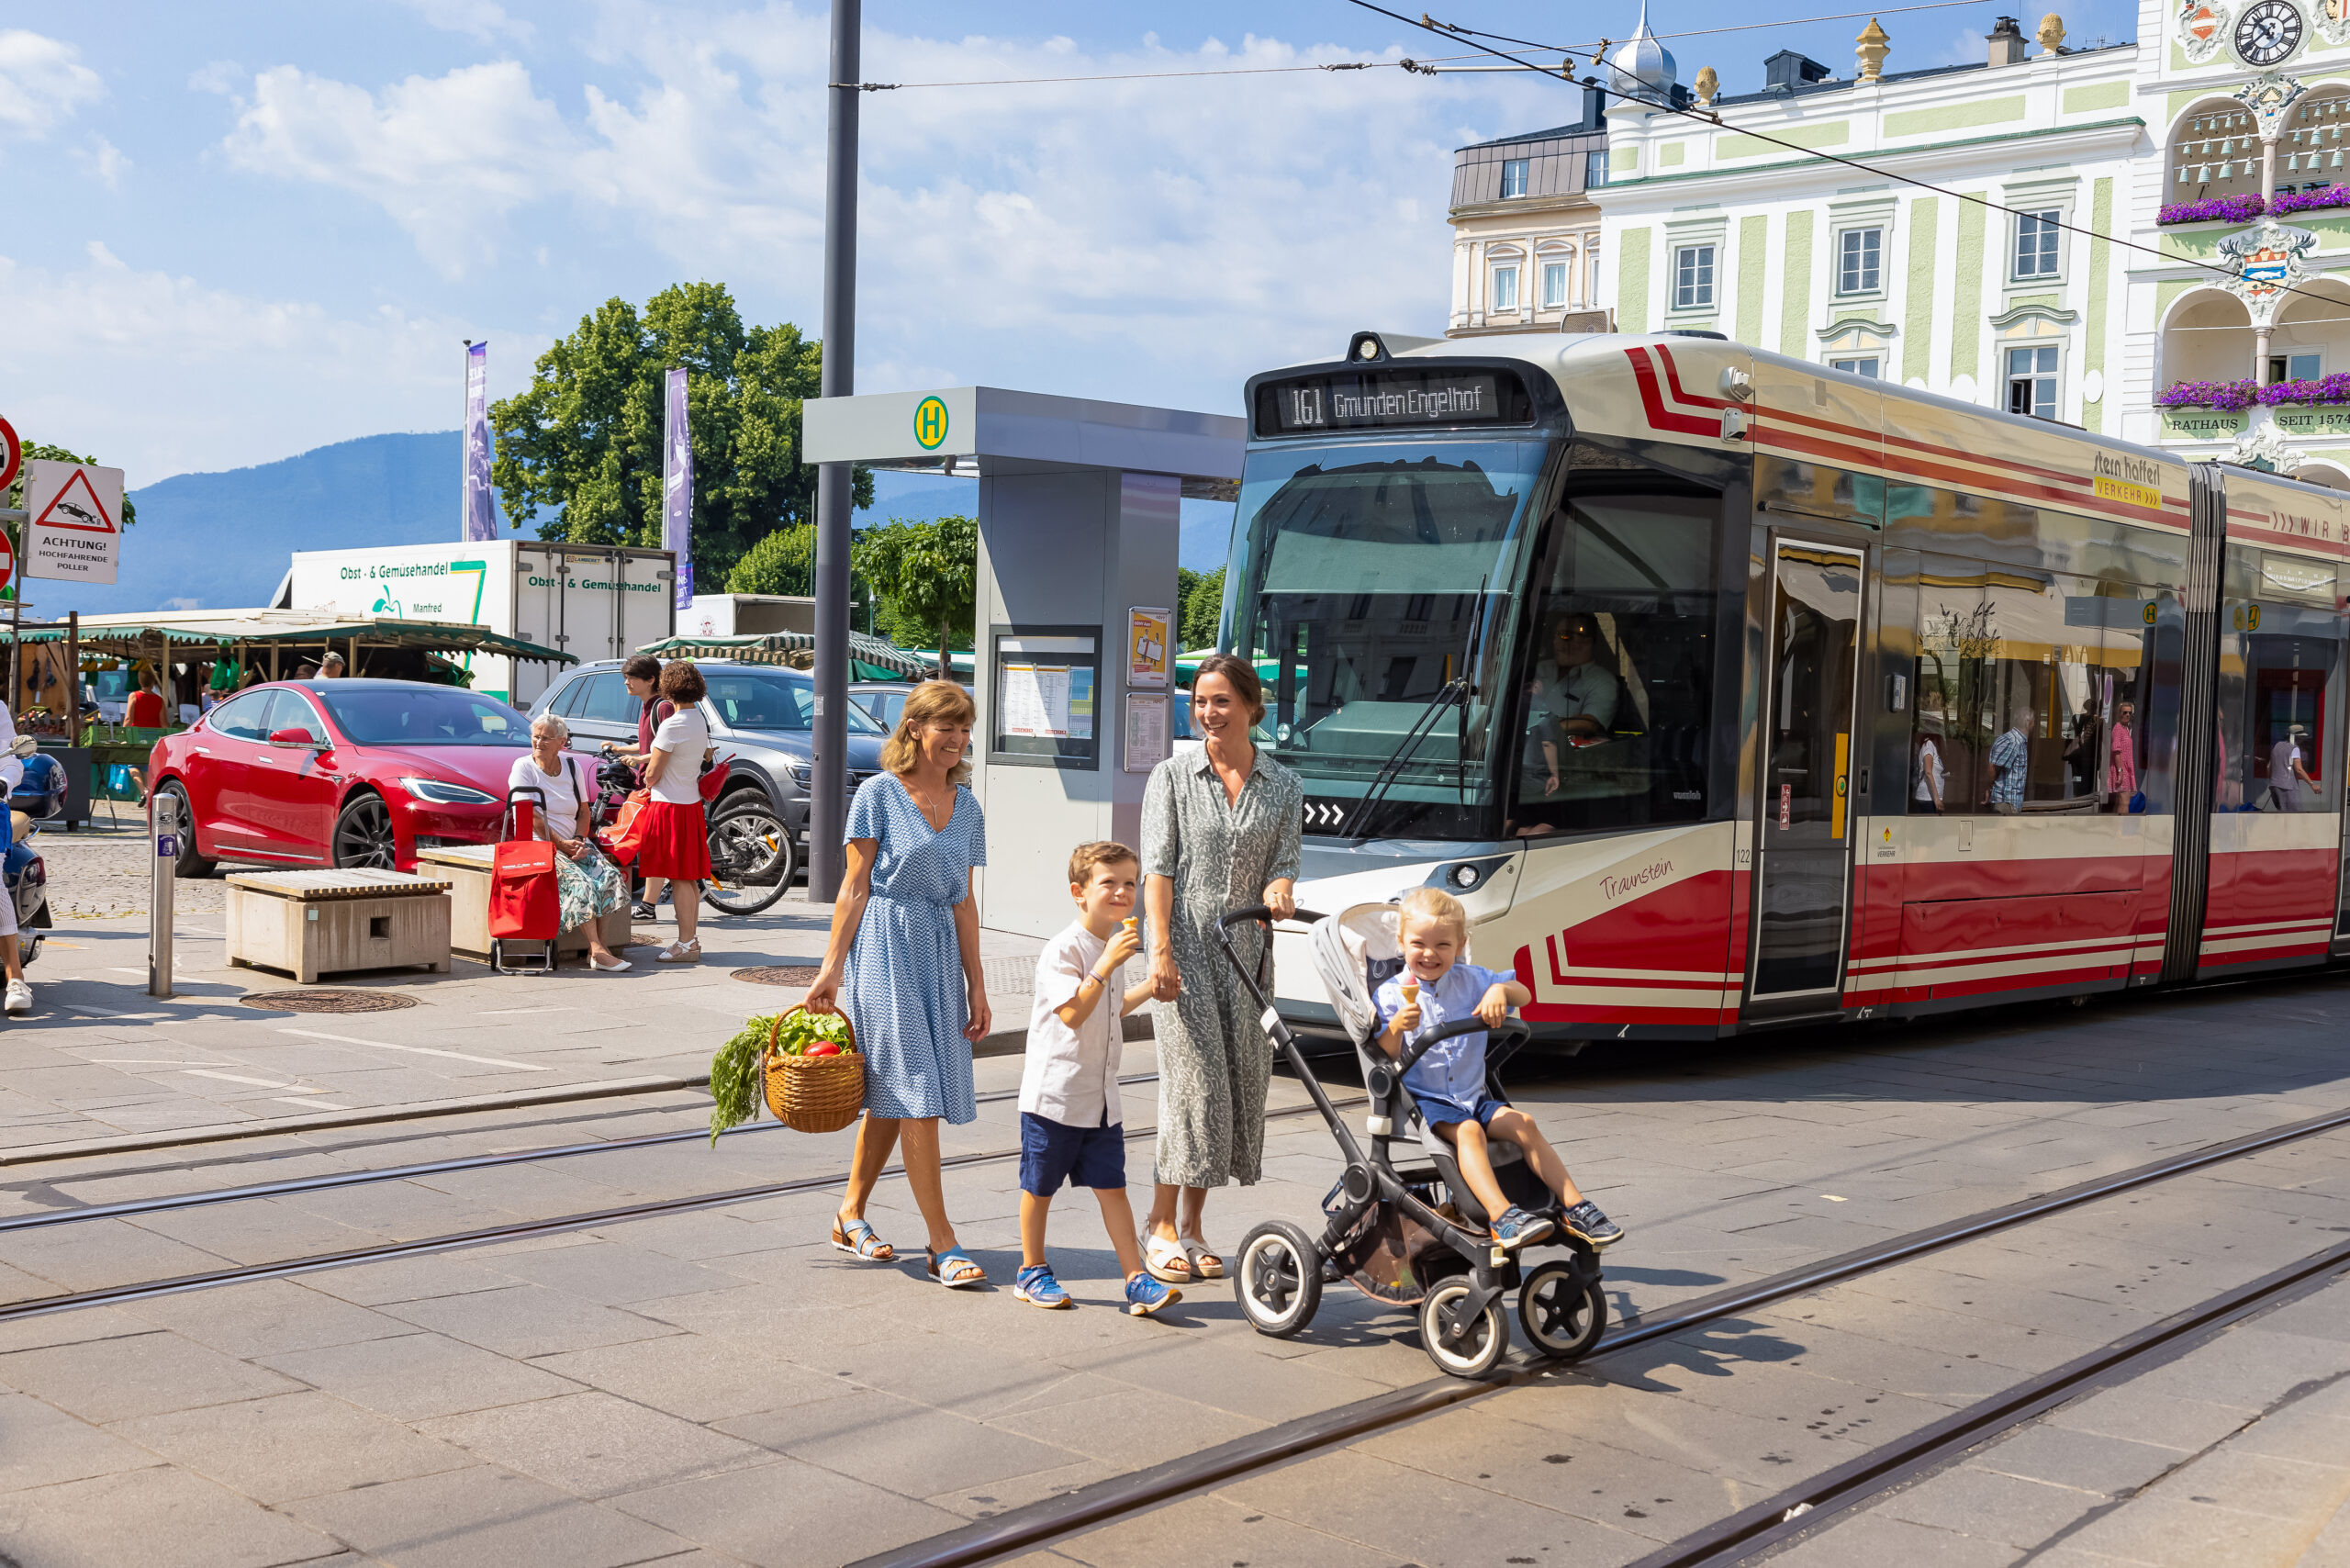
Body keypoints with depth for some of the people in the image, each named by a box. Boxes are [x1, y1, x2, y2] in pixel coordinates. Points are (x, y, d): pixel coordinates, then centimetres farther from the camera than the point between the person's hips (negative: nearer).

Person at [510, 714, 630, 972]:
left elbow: (584, 811, 14)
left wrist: (578, 841, -6)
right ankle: (597, 951, -33)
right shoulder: (523, 767, -1)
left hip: (572, 842, 5)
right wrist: (561, 844, -16)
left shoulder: (572, 767, 13)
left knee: (609, 875, -22)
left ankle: (597, 946, -23)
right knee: (579, 882, -29)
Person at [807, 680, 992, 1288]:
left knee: (890, 1096, 12)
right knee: (916, 1098, -8)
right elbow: (856, 888, -4)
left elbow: (964, 902, 14)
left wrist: (976, 985, 12)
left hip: (940, 954, 6)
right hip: (885, 948, -6)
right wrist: (832, 968, -7)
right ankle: (944, 1246, -8)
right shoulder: (879, 793, -4)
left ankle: (850, 1215, 26)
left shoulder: (966, 806, 12)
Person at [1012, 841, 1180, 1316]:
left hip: (1101, 1097, 7)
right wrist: (1107, 964, -31)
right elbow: (1073, 1013, -27)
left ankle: (1137, 1280, 3)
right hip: (1053, 1093, -7)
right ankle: (1032, 1272, 23)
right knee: (1040, 1186, 8)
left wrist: (1151, 985, 16)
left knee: (1112, 1187, 4)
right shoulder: (1063, 949, -16)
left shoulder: (1115, 943, 11)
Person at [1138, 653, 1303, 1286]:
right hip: (1186, 947, -3)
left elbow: (1285, 860, 7)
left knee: (1242, 1083, 3)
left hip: (1246, 949, 3)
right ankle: (1161, 1223, 1)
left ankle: (1191, 1223, 14)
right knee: (1195, 1079, -10)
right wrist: (1161, 950, -13)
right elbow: (1157, 869, -3)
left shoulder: (1283, 786, 11)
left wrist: (1280, 889, -18)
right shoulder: (1172, 776, 4)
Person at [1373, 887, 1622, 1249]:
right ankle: (1501, 1215, -44)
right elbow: (1386, 1057, -8)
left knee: (1523, 1124, -15)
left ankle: (1574, 1206, -11)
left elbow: (1524, 995, 6)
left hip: (1473, 1096, 5)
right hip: (1423, 1099, -5)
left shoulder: (1469, 980, 9)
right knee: (1467, 1131, -32)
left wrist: (1500, 990, -15)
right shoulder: (1390, 994, -2)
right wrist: (1396, 1027, -27)